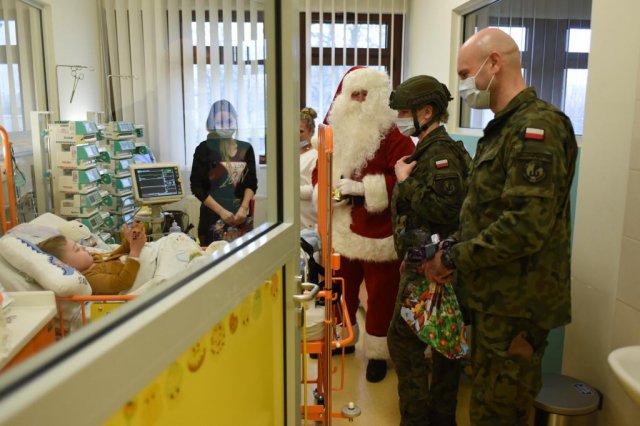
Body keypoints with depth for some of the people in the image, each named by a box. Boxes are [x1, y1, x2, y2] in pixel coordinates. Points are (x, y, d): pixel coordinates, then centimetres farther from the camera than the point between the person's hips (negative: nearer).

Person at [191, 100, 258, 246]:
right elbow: (197, 187, -5)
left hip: (241, 216, 3)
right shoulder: (205, 148, -1)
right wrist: (221, 211, -13)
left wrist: (244, 208, -11)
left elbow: (251, 182, 5)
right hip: (213, 215, -3)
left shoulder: (246, 148, 8)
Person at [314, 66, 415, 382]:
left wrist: (363, 187, -23)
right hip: (341, 231, 6)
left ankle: (377, 354, 23)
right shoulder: (337, 135, 10)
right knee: (341, 290, 19)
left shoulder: (395, 139, -11)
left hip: (379, 234, -6)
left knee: (380, 296, 7)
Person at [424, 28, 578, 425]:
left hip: (516, 306, -9)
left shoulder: (536, 127, -17)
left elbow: (526, 226, -27)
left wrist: (453, 259, -18)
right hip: (495, 298, 9)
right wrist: (452, 249, 4)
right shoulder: (505, 127, 15)